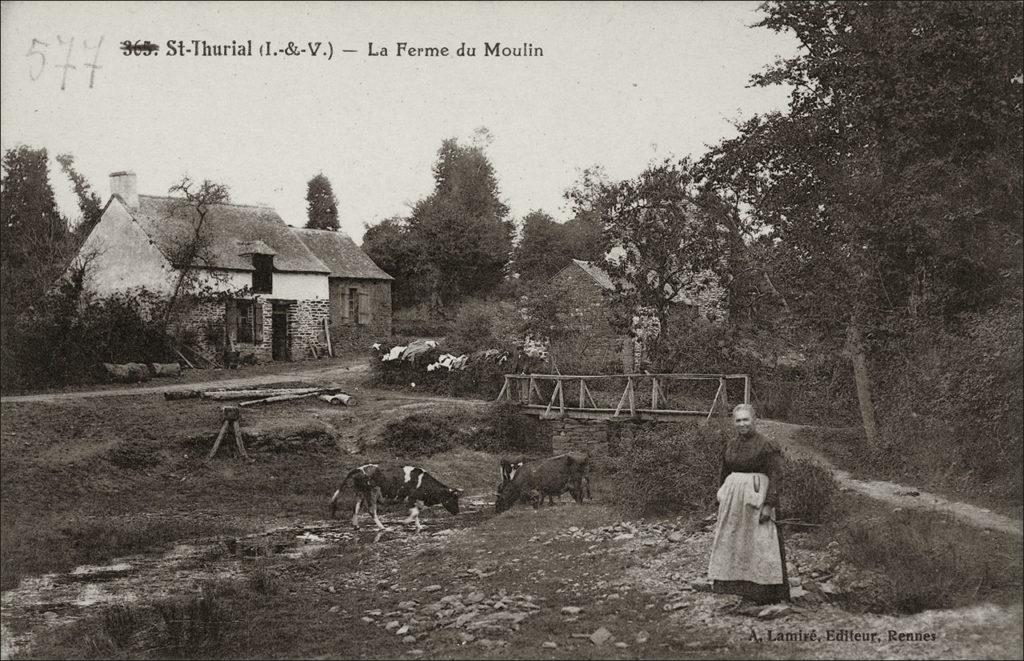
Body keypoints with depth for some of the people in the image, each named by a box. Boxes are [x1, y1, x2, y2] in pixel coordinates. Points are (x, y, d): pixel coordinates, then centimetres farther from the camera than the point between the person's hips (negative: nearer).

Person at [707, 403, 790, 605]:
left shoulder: (766, 446, -8)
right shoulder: (730, 445, 11)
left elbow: (775, 477, -12)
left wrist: (769, 505, -18)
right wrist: (722, 501, 17)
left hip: (757, 498, -6)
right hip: (732, 501, 7)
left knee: (759, 544, -5)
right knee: (731, 543, 9)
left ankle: (764, 593, 1)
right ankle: (735, 585, 18)